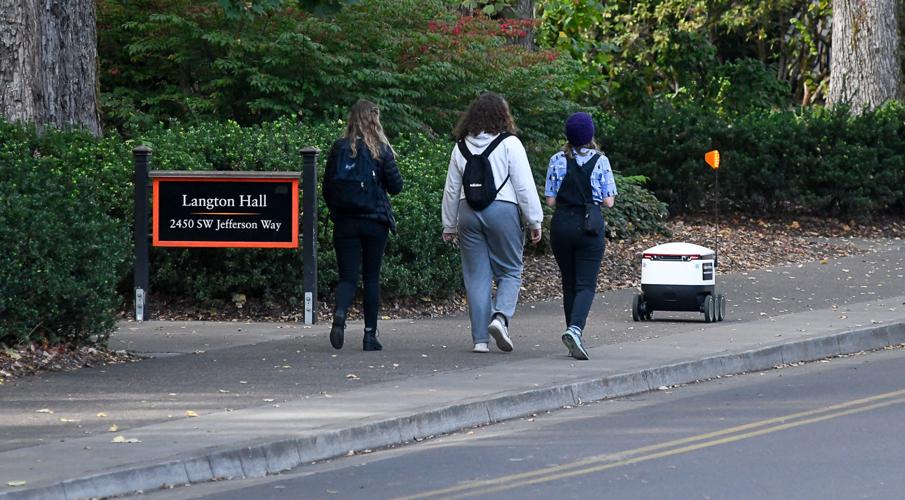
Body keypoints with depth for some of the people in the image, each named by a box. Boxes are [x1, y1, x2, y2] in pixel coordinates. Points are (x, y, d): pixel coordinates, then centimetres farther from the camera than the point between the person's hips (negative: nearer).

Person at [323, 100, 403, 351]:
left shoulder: (339, 149, 1)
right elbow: (395, 185, -4)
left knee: (348, 277, 3)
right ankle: (370, 335, 7)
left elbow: (328, 187, 3)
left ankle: (340, 313, -27)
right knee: (372, 277, 9)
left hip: (345, 222, 1)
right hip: (375, 221, -1)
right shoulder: (380, 149, -5)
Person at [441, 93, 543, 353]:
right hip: (503, 210, -4)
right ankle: (501, 316, -17)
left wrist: (449, 225, 21)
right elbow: (525, 186, -6)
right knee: (510, 271, 8)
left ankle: (480, 338, 4)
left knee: (477, 276, 7)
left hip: (469, 213, 4)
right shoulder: (510, 144, -4)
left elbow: (451, 189, 13)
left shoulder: (461, 147, 9)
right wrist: (534, 222, -1)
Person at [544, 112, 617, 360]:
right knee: (586, 284, -4)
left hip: (562, 225, 2)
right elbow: (608, 201, -4)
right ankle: (575, 329, -27)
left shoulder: (557, 161, -1)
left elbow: (550, 200, -1)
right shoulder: (600, 161, -4)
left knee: (569, 283, 14)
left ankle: (573, 334, 18)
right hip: (590, 225, -2)